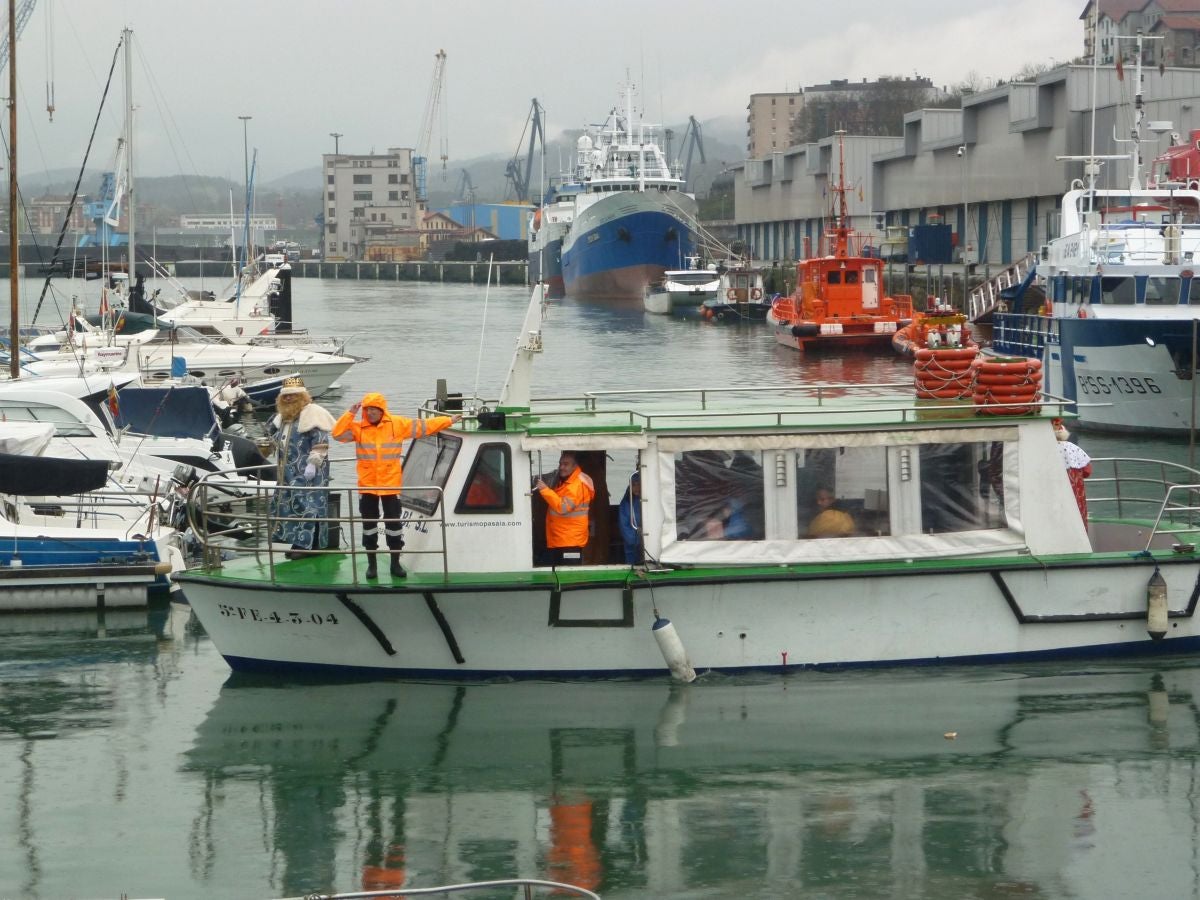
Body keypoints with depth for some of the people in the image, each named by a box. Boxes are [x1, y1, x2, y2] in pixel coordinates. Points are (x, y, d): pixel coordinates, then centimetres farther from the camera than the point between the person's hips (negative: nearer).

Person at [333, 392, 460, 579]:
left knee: (393, 523, 5)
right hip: (367, 486, 1)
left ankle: (395, 563, 15)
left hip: (391, 485, -1)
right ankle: (371, 563, 17)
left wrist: (449, 421, 2)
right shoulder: (358, 428, -1)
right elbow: (338, 433, -12)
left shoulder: (397, 425, -2)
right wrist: (350, 413, -17)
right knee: (369, 524, 7)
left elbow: (424, 426, 2)